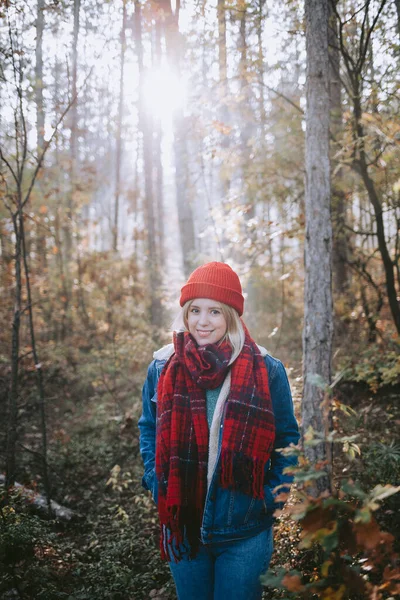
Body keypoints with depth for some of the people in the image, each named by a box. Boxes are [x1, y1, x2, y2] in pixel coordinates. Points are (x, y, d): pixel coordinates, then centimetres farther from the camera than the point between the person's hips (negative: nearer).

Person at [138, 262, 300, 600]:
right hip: (183, 528, 2)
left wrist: (273, 495, -8)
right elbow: (149, 429, 11)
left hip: (245, 531, -2)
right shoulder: (163, 369, -4)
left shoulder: (266, 371, -9)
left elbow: (287, 439, 0)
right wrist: (156, 482, 0)